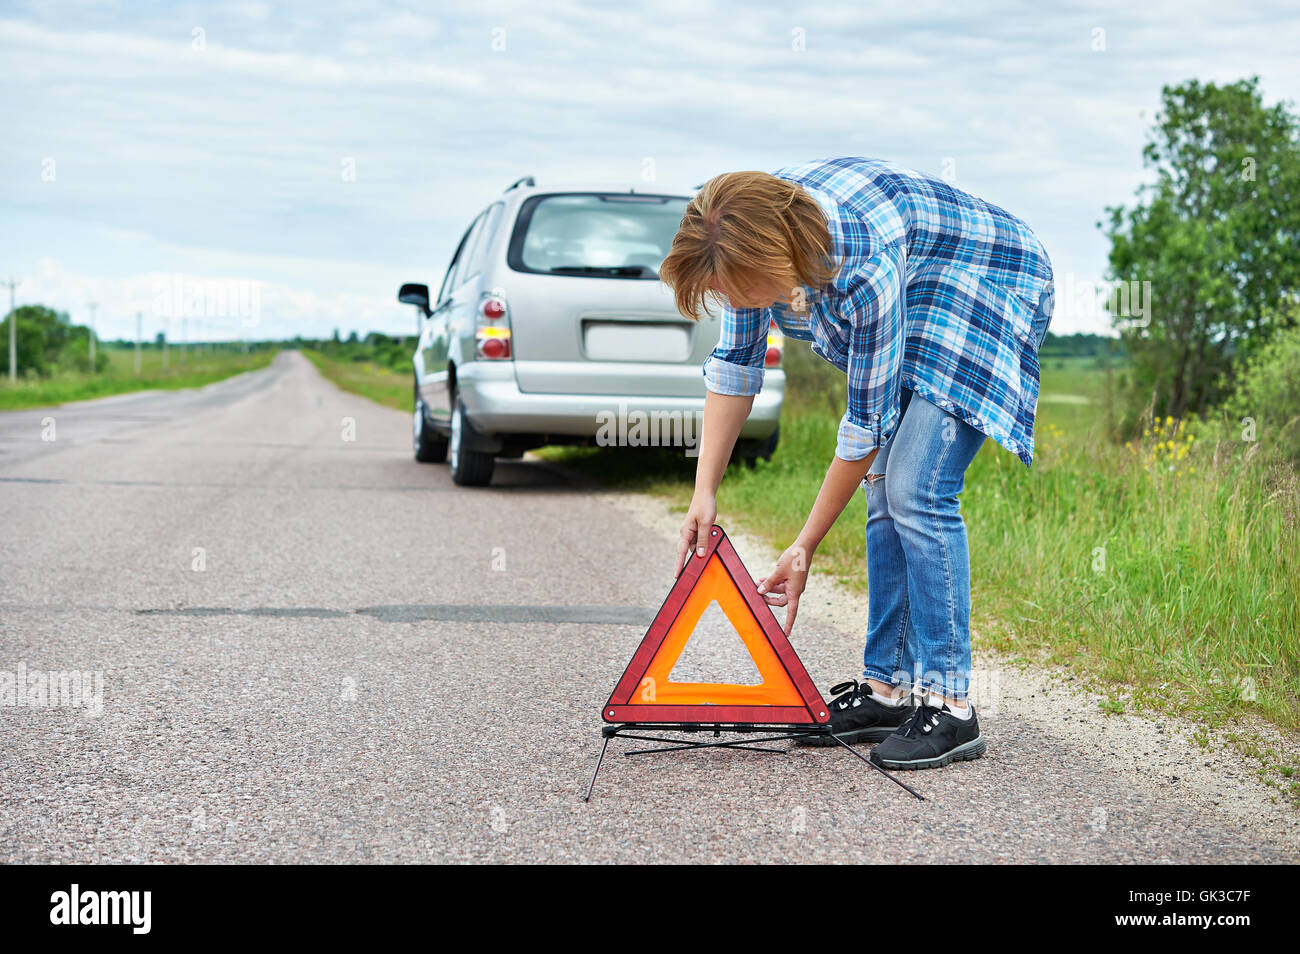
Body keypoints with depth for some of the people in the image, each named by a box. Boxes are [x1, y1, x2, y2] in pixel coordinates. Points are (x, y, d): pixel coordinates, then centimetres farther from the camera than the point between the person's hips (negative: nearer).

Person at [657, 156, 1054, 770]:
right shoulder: (753, 236, -18)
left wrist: (805, 548, -19)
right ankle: (888, 688, 8)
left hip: (989, 292, -8)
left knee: (915, 491, -18)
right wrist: (704, 493, -9)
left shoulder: (864, 270, -39)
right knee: (885, 489, 2)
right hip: (914, 305, 8)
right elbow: (735, 364, -4)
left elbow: (867, 422, -27)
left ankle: (950, 707, -15)